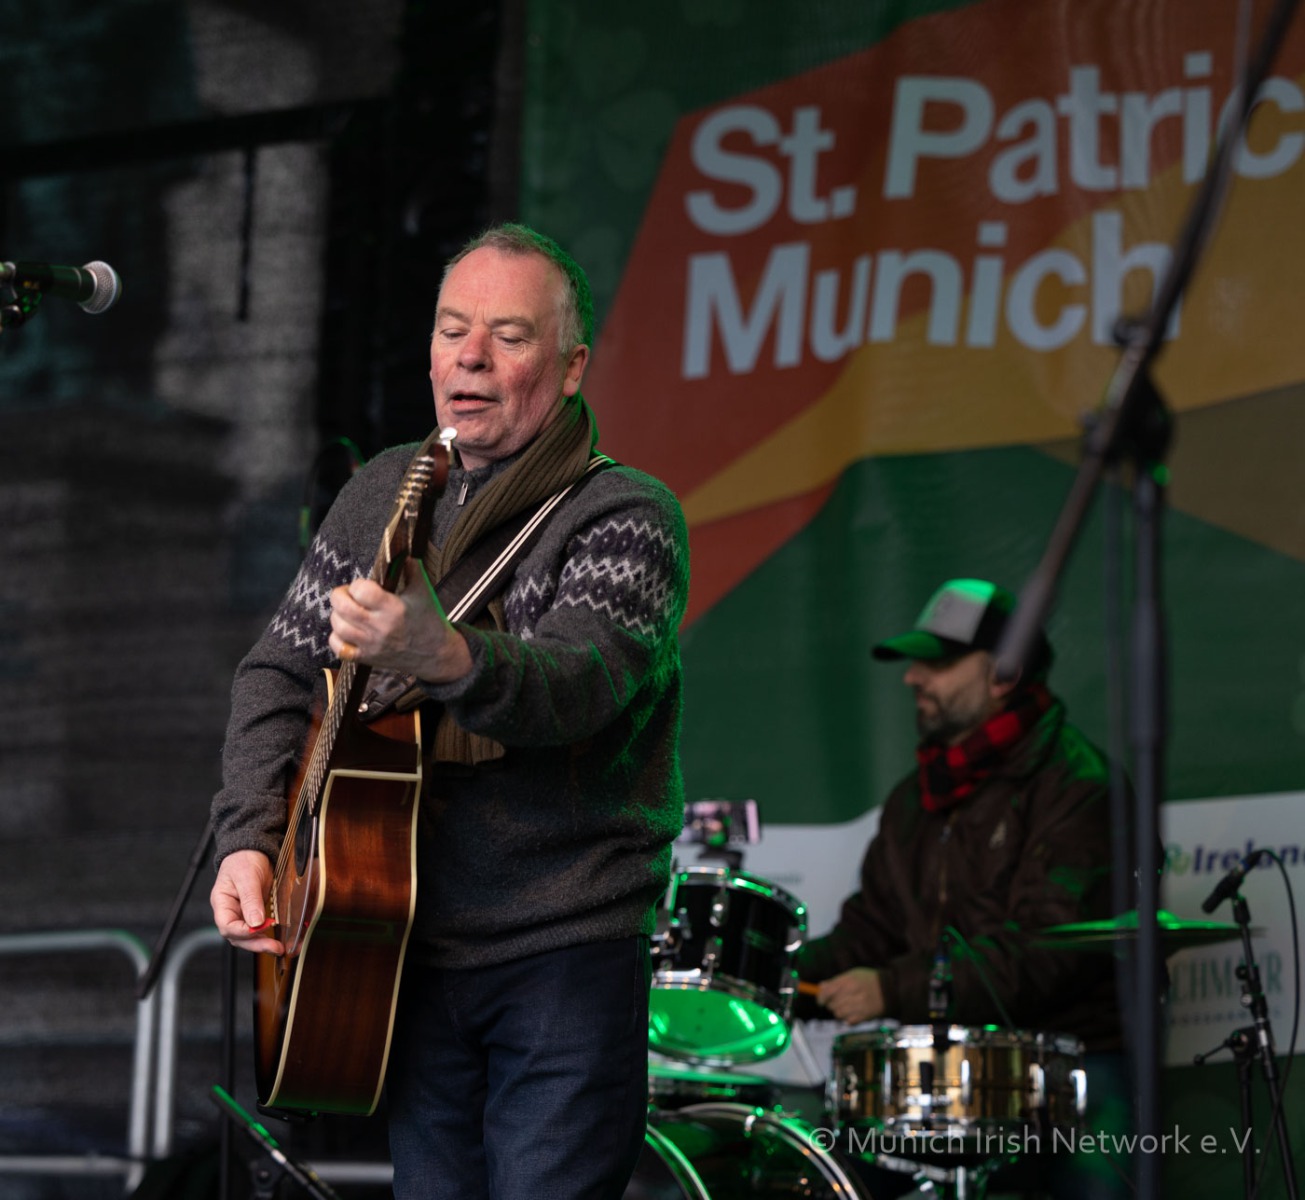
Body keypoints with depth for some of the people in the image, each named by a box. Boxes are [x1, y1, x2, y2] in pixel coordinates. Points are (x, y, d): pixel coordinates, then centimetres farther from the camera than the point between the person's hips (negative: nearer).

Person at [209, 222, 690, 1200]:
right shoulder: (382, 494, 12)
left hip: (565, 961, -5)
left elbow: (580, 680, -27)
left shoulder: (628, 517, -8)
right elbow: (280, 670, 15)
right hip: (409, 950, 5)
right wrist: (249, 840, -1)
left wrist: (446, 659, -48)